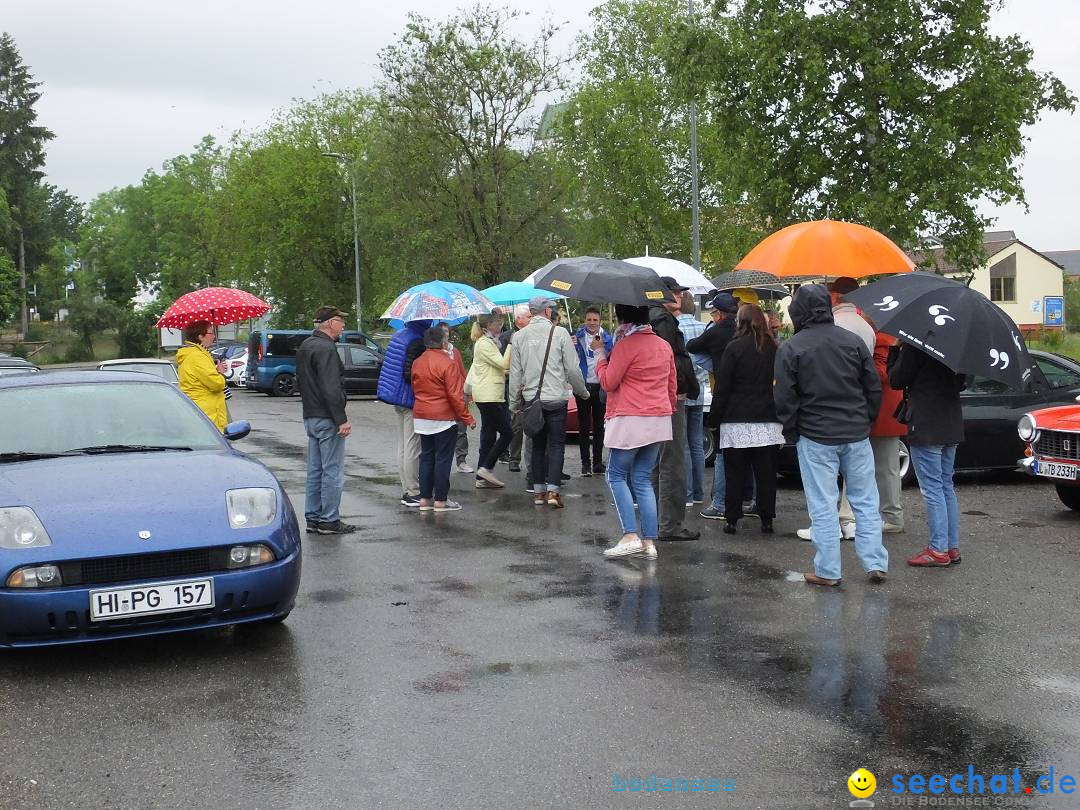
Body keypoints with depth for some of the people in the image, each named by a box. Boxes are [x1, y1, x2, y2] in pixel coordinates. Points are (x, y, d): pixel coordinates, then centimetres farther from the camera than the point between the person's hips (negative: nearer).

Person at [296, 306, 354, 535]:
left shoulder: (305, 346, 15)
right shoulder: (326, 348, -17)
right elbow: (331, 388, -23)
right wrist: (342, 420, -21)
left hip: (311, 417, 10)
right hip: (327, 419, -10)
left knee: (315, 471, 14)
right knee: (333, 472, -4)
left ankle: (313, 518, 18)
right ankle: (329, 520, -2)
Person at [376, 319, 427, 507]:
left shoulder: (399, 335, 9)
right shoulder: (417, 341, -19)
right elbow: (410, 374, -23)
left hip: (398, 400, 9)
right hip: (411, 400, -9)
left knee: (403, 447, 13)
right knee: (413, 449, -3)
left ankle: (407, 490, 20)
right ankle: (413, 493, 0)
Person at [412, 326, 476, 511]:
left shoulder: (417, 363, 6)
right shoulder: (448, 363, -16)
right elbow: (455, 395, -16)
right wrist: (467, 418, -10)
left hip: (421, 417, 7)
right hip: (443, 418, -7)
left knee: (426, 457, 13)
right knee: (443, 458, 1)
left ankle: (424, 499, 16)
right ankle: (440, 501, 3)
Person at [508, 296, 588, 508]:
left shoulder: (520, 336, 3)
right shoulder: (559, 333, -5)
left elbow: (515, 373, 5)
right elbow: (572, 369, -3)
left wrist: (515, 402, 13)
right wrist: (582, 391, 12)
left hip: (531, 399, 3)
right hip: (556, 399, -3)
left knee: (538, 444, 12)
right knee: (556, 444, 1)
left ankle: (539, 490, 12)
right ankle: (553, 490, -8)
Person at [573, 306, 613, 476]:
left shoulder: (607, 338, 4)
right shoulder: (578, 337, 0)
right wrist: (572, 346, -23)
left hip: (600, 386, 1)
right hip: (583, 385, -1)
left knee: (599, 424, 8)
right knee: (584, 425, 3)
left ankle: (598, 461, 14)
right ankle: (585, 462, 7)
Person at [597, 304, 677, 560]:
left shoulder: (626, 345, -12)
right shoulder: (664, 346, 12)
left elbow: (608, 383, -8)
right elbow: (672, 385, 16)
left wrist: (600, 353, 3)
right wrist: (669, 410, 27)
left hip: (630, 421, -7)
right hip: (659, 420, 7)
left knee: (616, 475, 4)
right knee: (643, 479, 10)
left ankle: (630, 536, -9)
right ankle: (649, 542, 5)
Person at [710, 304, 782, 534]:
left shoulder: (734, 348, -6)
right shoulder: (773, 348, 5)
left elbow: (722, 387, -7)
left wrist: (715, 417, -1)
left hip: (737, 421, -3)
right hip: (768, 421, 3)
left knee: (735, 473, 4)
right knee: (766, 472, 7)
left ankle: (732, 520, 6)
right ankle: (767, 519, 8)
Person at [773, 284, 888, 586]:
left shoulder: (790, 348, -8)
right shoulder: (854, 341, 3)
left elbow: (784, 397, -7)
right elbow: (874, 387, 7)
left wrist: (791, 431, 6)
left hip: (815, 438, -3)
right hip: (856, 435, 3)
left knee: (823, 506, 2)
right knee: (865, 501, 11)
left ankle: (827, 570, 6)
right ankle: (876, 564, 11)